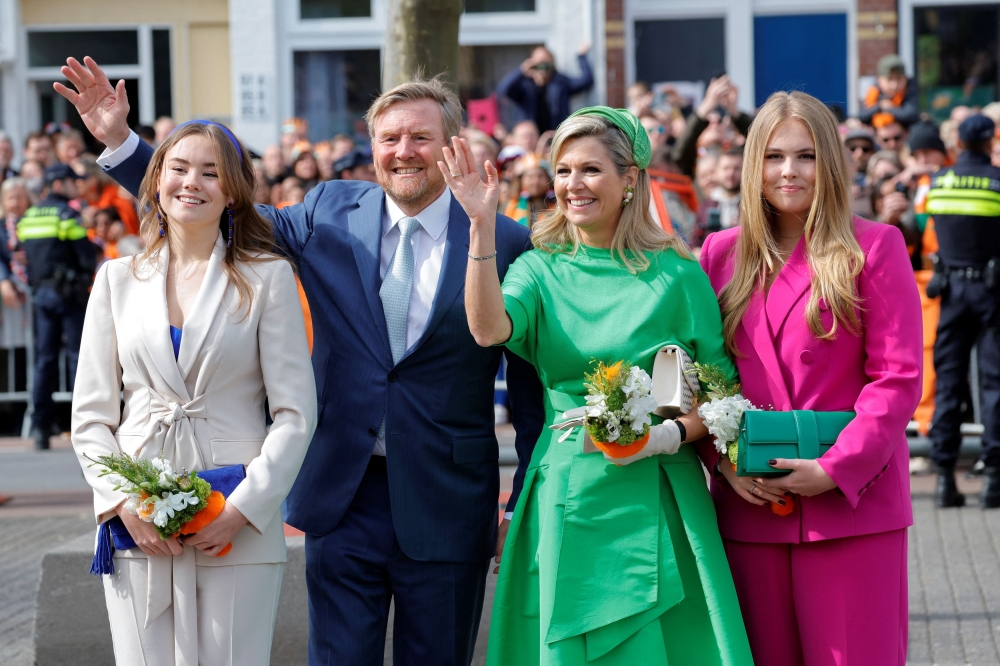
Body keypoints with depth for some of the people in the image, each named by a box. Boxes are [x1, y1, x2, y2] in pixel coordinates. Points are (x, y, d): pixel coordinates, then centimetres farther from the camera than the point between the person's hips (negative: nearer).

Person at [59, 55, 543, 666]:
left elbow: (532, 387, -1)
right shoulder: (332, 213, 3)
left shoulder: (507, 243, -5)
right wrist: (119, 140, 6)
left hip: (446, 511, -2)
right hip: (344, 501, 2)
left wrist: (528, 508, 0)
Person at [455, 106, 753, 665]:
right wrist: (482, 225, -21)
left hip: (657, 498, -2)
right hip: (566, 495, 2)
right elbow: (489, 328, -16)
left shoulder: (675, 274, 0)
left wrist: (671, 434, -16)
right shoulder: (540, 269, 5)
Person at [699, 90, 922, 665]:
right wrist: (723, 461, -4)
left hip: (852, 503, -3)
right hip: (750, 505, 3)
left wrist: (837, 469, -14)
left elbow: (898, 378, -6)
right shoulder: (721, 254, 11)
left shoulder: (874, 247, 0)